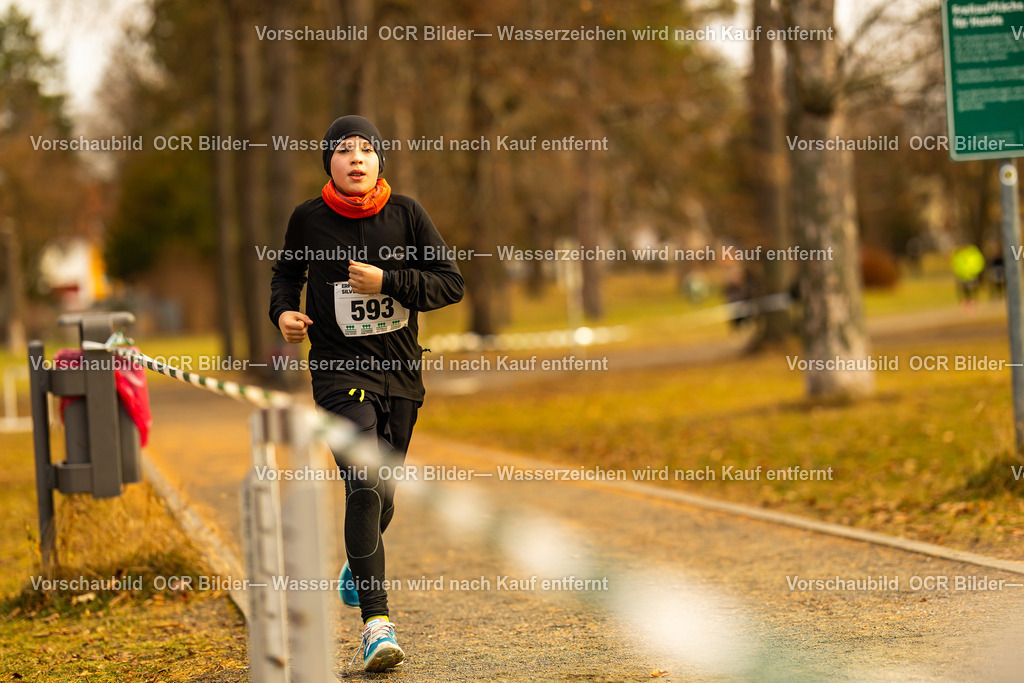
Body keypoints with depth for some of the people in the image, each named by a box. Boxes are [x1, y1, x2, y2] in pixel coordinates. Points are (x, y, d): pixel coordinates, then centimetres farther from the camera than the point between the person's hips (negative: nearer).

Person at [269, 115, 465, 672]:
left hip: (400, 372, 3)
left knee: (382, 494, 14)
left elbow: (452, 282, -1)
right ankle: (375, 622, -17)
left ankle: (358, 565, 48)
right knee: (365, 486, -19)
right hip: (340, 370, -3)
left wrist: (385, 281, -13)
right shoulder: (308, 219, -1)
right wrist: (283, 311, -2)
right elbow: (286, 272, 18)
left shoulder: (405, 214, -1)